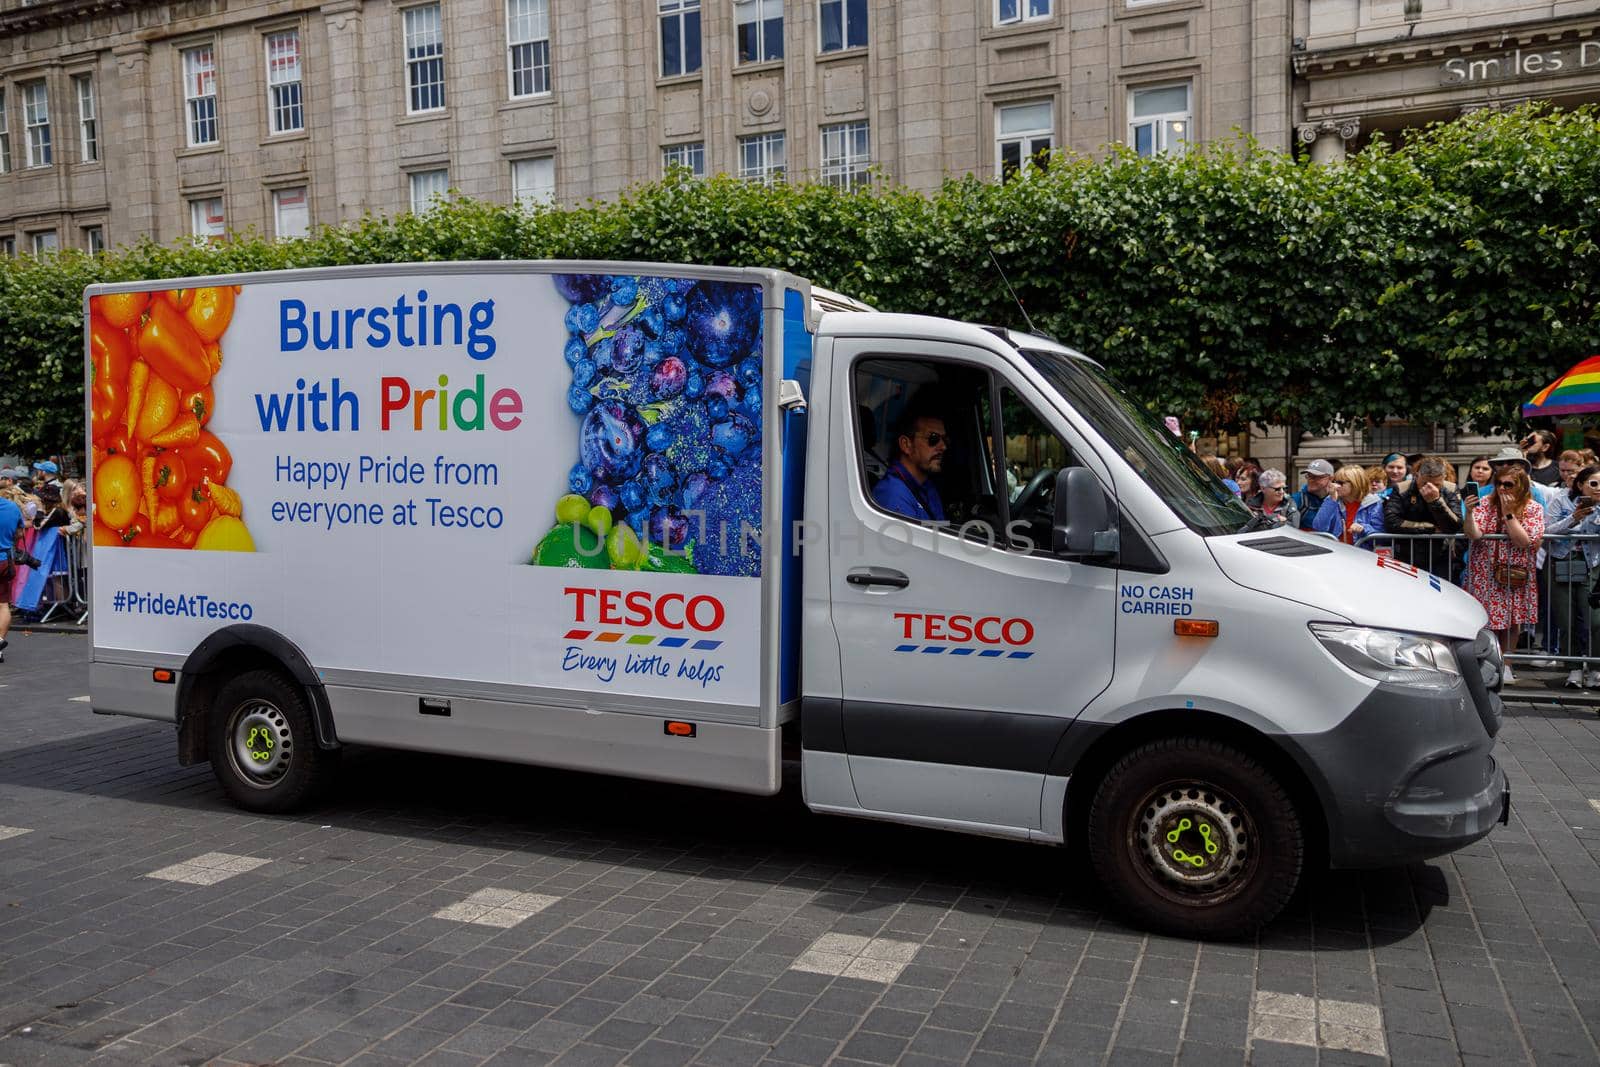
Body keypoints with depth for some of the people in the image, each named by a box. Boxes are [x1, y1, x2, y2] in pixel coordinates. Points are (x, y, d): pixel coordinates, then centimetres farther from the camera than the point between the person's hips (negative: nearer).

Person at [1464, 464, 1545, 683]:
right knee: (1488, 621, -4)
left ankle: (1504, 664, 25)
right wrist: (1469, 512, -30)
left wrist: (1508, 513, -18)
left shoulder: (1534, 509, -3)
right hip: (1486, 573, -1)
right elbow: (1474, 535, -14)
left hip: (1516, 575, 1)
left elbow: (1524, 542, -16)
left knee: (1511, 622, 8)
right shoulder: (1487, 502, -2)